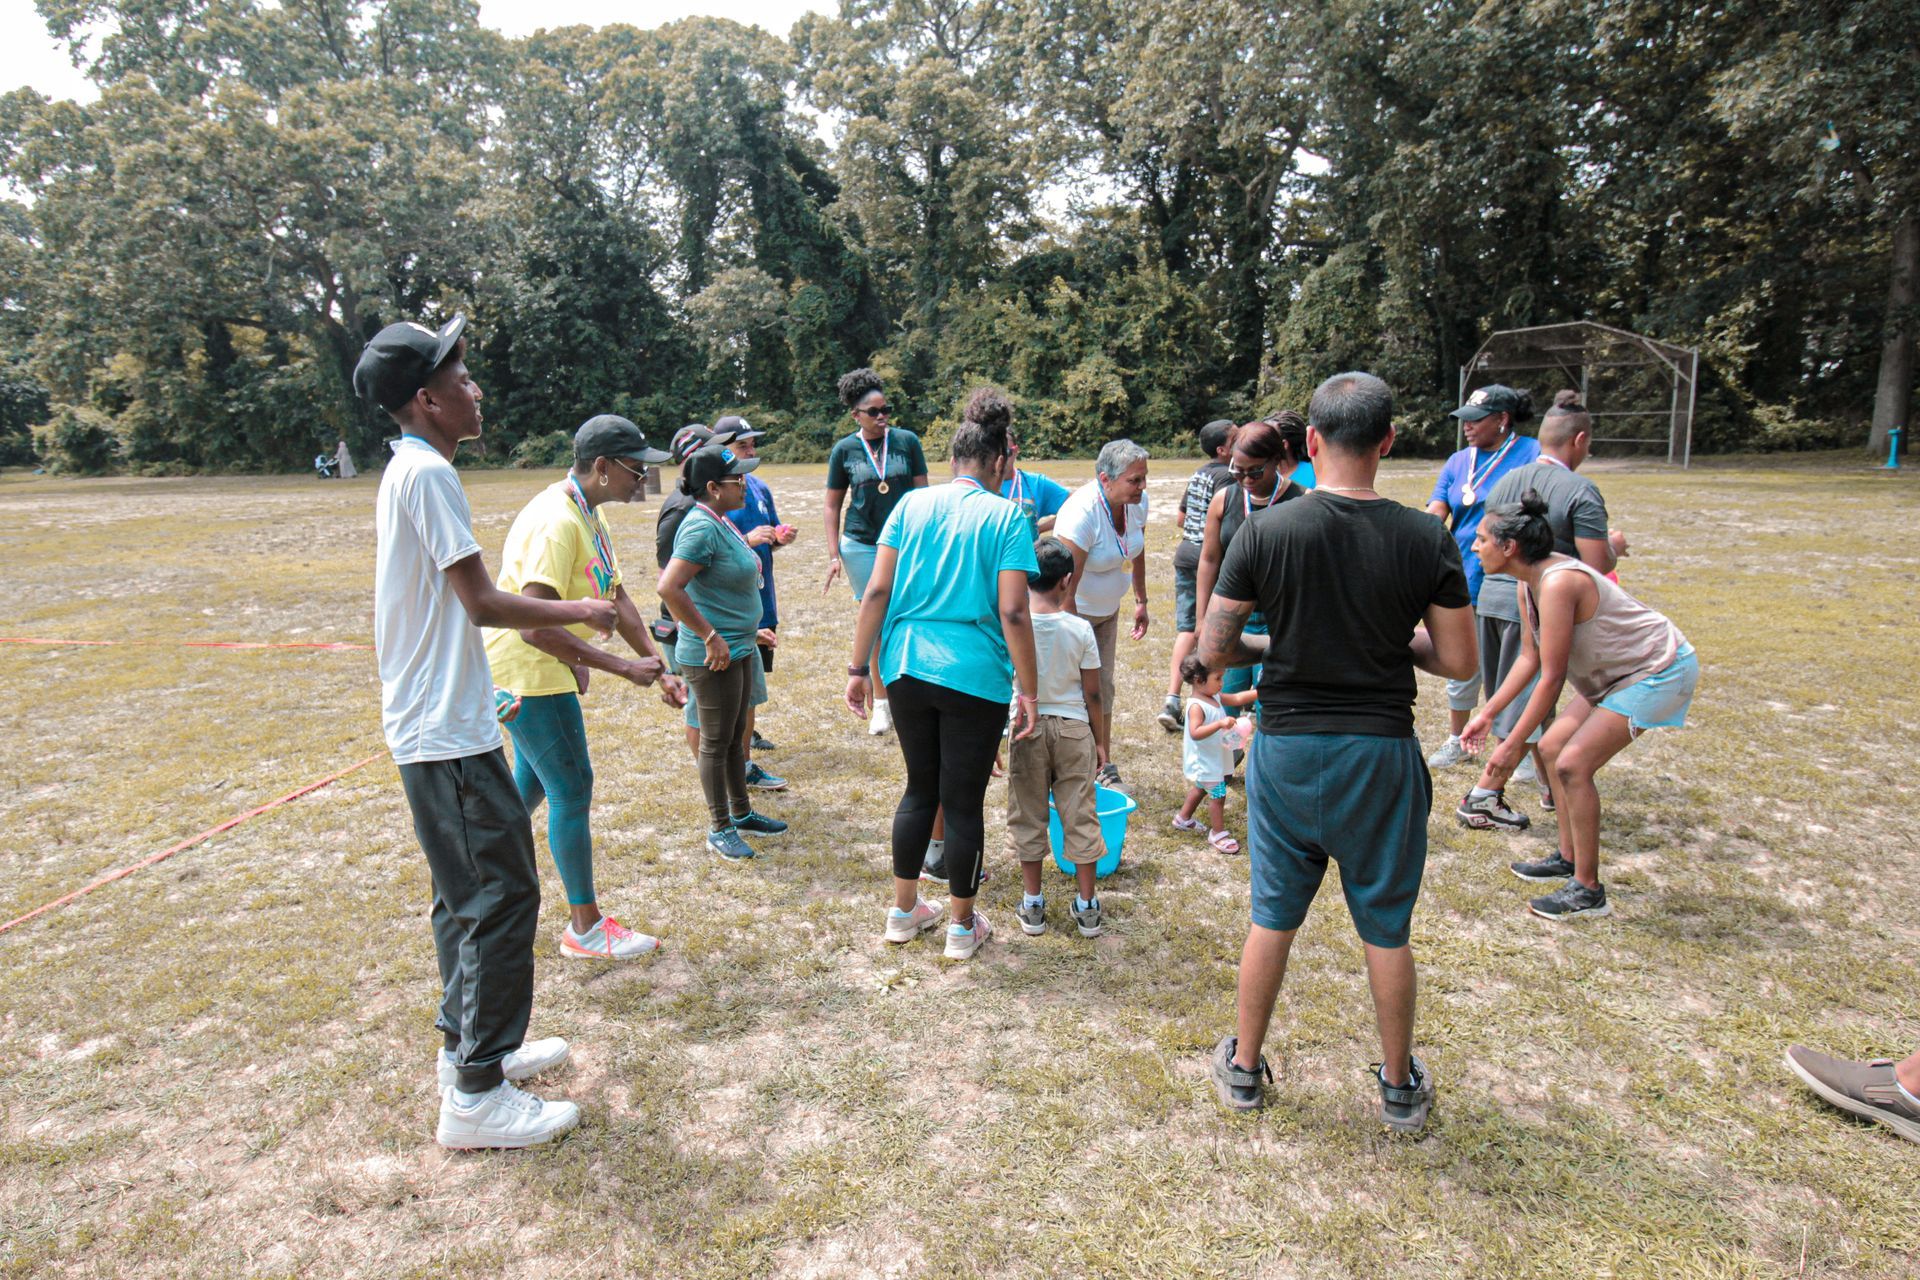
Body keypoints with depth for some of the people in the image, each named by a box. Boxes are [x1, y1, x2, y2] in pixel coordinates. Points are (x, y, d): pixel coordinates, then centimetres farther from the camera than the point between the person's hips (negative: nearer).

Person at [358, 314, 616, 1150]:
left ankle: (467, 1046, 32)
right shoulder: (430, 473, -16)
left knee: (466, 893, 18)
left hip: (429, 725, 10)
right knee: (502, 896, -5)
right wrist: (578, 611, -6)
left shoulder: (407, 470, 14)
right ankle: (476, 1096, 3)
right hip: (451, 733, -10)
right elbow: (483, 603, -19)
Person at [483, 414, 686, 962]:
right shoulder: (556, 522, -25)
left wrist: (660, 669, 1)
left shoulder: (590, 516, 7)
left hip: (548, 669, 10)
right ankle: (586, 927, 8)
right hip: (527, 670, -10)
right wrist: (623, 667, -28)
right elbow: (536, 625, -32)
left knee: (535, 780, 21)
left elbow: (617, 599, 9)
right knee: (572, 790, -4)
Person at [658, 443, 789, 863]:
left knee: (735, 737, 20)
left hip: (738, 649, 10)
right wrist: (710, 636, -25)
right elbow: (669, 588, -30)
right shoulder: (701, 528, -20)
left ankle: (741, 813, 34)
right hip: (714, 656, -10)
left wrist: (749, 631, 20)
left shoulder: (720, 523, 11)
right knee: (717, 742, 4)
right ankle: (720, 829, 17)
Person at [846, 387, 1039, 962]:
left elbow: (877, 591, 0)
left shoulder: (911, 505, 4)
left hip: (908, 669, 4)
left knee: (920, 788, 21)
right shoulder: (1006, 516, -7)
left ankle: (903, 911, 32)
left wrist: (859, 667, 6)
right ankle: (962, 926, 24)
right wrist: (1028, 691, -8)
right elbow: (1012, 612, -13)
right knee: (964, 801, 9)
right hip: (976, 676, -4)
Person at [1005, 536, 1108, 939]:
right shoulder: (1079, 629, -9)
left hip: (1026, 727, 0)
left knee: (1028, 815, 11)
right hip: (1073, 728, 0)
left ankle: (1032, 905, 18)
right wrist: (1100, 740, 9)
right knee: (1080, 814, 10)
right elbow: (1092, 693, -4)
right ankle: (1087, 906, 18)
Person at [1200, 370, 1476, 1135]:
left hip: (1287, 747, 0)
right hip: (1380, 753, 0)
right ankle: (1400, 1086, 32)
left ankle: (1244, 1068, 31)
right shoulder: (1426, 541, -8)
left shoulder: (1265, 532, -10)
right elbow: (1458, 662, -4)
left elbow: (1213, 649, -8)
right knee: (1386, 928, 15)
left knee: (1272, 919, 15)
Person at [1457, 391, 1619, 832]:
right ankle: (1482, 798, 5)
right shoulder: (1580, 491, -12)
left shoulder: (1505, 481, 9)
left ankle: (1550, 783, 36)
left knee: (1533, 702, 21)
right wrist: (1615, 547, 7)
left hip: (1492, 597, 7)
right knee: (1529, 709, 4)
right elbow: (1597, 565, -14)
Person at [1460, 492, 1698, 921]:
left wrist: (1512, 745, -22)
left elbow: (1552, 677, -27)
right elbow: (1529, 658, 8)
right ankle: (1568, 858, 26)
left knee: (1573, 764, -13)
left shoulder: (1557, 584, -29)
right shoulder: (1530, 581, 0)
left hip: (1659, 671, -10)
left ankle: (1588, 892, -2)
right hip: (1621, 671, 10)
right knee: (1553, 747, 11)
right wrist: (1487, 714, 6)